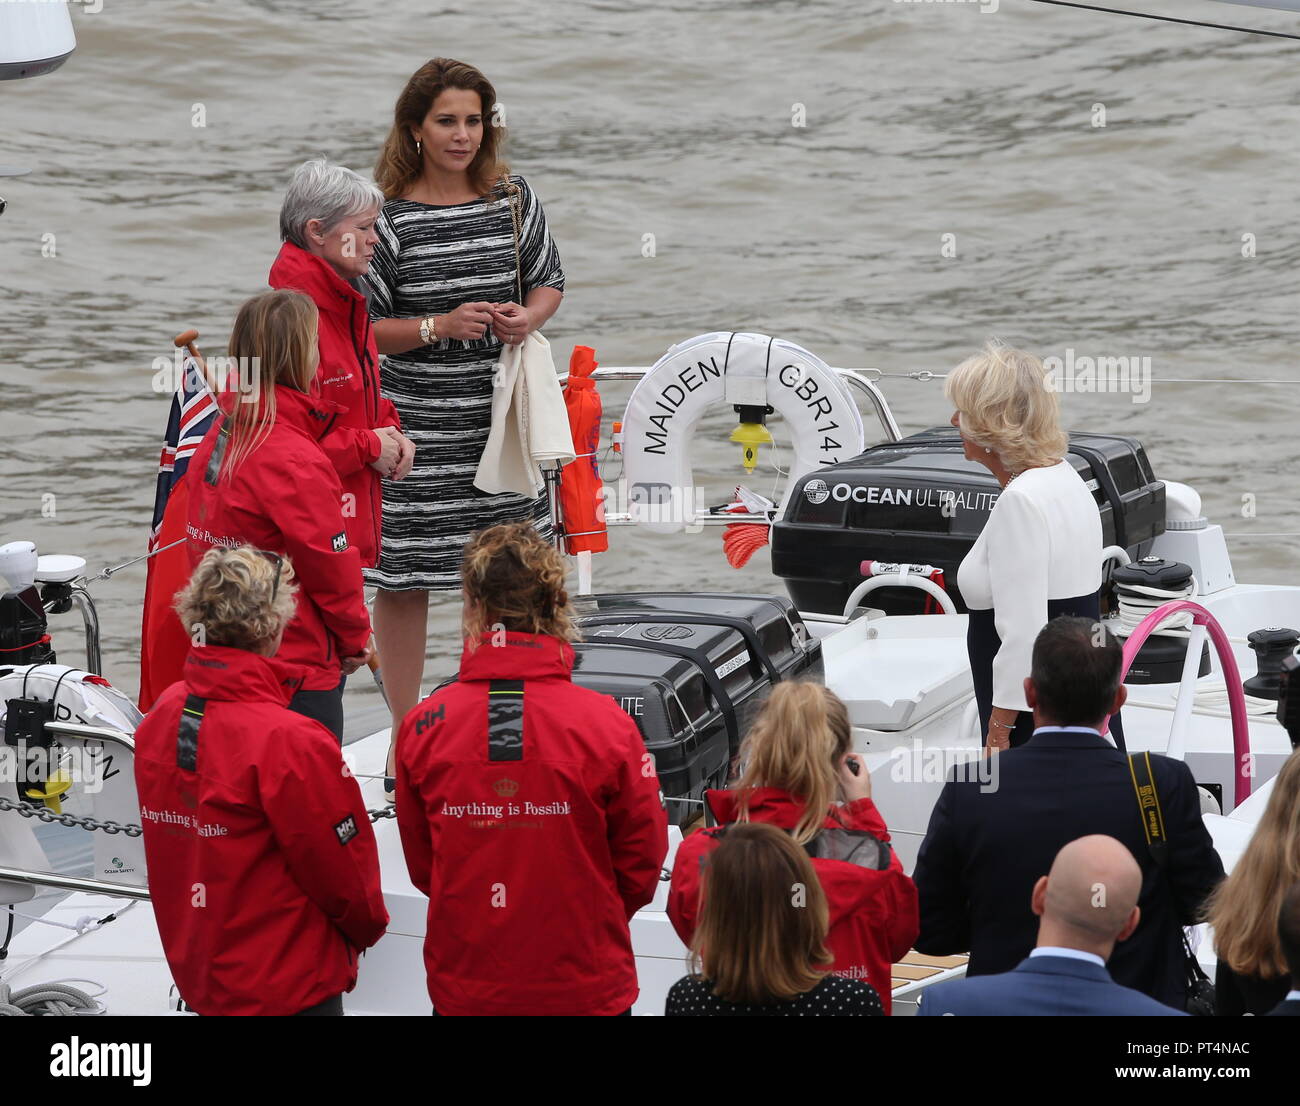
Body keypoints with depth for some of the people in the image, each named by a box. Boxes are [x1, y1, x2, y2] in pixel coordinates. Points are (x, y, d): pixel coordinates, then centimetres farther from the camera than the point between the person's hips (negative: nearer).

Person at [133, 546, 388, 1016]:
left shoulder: (161, 716, -3)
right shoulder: (290, 743, -26)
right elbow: (342, 866, -15)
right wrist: (368, 925, 6)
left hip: (194, 973, 7)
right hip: (288, 988, -7)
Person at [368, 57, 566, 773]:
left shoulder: (513, 199, 3)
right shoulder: (389, 215, -9)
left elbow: (549, 280, 16)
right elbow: (361, 328, -6)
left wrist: (529, 316, -6)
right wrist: (439, 325, -20)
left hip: (497, 419, 4)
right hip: (415, 425, -4)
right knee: (403, 578, 2)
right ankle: (404, 734, 14)